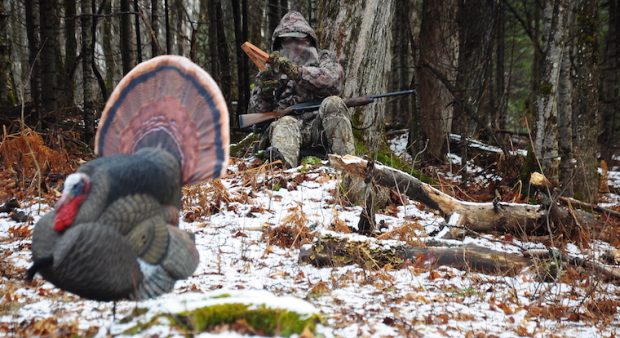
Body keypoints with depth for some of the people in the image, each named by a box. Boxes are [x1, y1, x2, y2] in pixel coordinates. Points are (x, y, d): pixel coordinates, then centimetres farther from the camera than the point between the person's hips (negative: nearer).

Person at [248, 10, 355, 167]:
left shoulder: (324, 58, 21)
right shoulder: (270, 70, 25)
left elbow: (333, 81, -4)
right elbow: (255, 113, 18)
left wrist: (296, 71, -15)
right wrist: (264, 93, -5)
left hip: (320, 125, 0)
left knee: (333, 103, -30)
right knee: (285, 125, -35)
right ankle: (280, 164, -71)